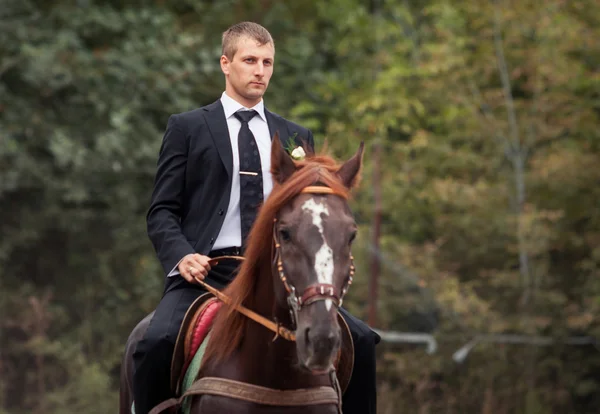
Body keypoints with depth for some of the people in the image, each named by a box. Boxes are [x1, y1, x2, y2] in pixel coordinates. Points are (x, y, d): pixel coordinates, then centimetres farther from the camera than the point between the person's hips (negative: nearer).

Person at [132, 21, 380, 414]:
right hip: (206, 272, -3)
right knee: (158, 343, -31)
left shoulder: (296, 137, 20)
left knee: (361, 340, -15)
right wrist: (181, 256, -15)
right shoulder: (187, 128, 10)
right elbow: (162, 211, 6)